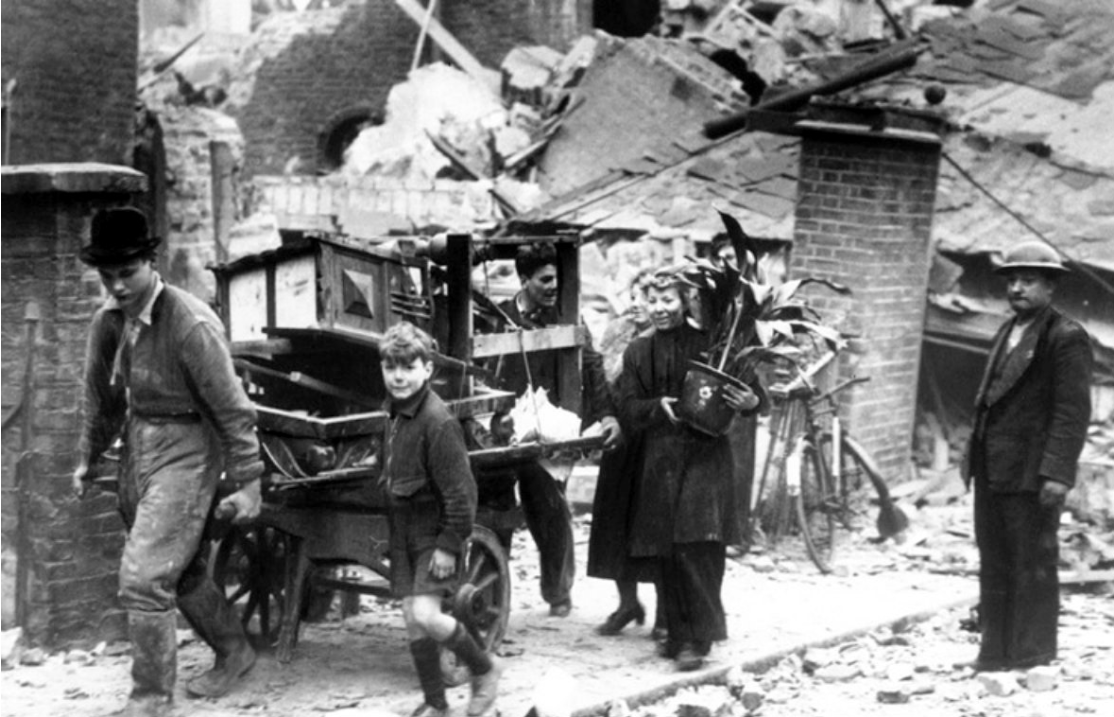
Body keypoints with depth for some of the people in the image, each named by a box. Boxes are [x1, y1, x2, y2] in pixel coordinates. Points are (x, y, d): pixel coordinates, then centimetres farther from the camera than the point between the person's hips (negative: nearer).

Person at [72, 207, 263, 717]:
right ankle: (233, 652, 41)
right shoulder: (108, 321, 0)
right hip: (137, 446, 8)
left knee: (143, 579, -12)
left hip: (186, 451, -8)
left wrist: (247, 483, -14)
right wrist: (88, 459, 22)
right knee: (180, 572, 20)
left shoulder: (190, 325, -21)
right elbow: (102, 398, 16)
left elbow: (231, 408, -16)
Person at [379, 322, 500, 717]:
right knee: (412, 618, 7)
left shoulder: (438, 422, -19)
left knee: (426, 614, -18)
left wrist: (449, 545, -20)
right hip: (404, 532, 8)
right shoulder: (397, 414, 6)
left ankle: (484, 669, 6)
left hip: (435, 532, -8)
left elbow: (460, 492, -20)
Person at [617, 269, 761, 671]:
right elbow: (628, 409, 3)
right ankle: (679, 632, 17)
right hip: (658, 460, 4)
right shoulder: (638, 353, 10)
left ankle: (698, 637, -7)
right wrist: (659, 407, -16)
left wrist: (751, 402, -22)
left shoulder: (709, 345, -1)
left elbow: (750, 391, 1)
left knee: (698, 547, -12)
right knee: (667, 553, 6)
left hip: (704, 457, -4)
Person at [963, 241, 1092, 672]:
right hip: (992, 472, 8)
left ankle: (1032, 660, 5)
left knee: (1034, 567, -1)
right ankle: (994, 654, 21)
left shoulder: (1067, 339, -9)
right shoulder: (1007, 333, 18)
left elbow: (1073, 411, -15)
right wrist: (972, 457, 16)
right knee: (994, 566, 13)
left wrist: (1057, 473, -21)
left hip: (1031, 475, -8)